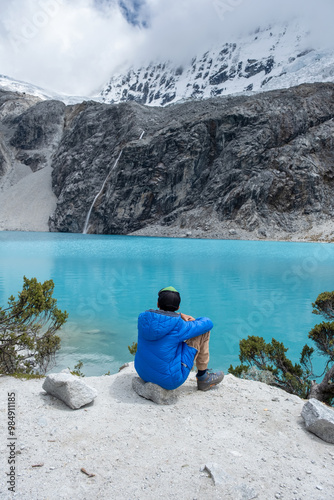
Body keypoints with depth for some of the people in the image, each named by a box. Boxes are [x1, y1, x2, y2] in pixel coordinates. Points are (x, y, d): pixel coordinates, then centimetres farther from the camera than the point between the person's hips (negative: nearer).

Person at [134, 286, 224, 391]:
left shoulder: (143, 317, -6)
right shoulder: (179, 327, -20)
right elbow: (208, 323, -4)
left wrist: (180, 316, 7)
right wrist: (194, 322, 17)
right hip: (169, 380, -6)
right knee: (203, 331, 0)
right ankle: (202, 378, 16)